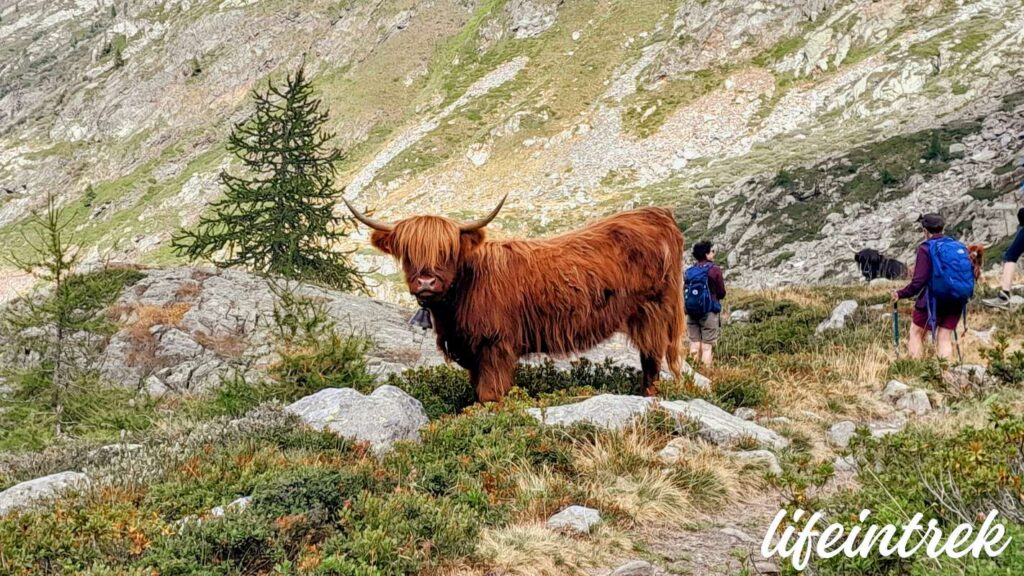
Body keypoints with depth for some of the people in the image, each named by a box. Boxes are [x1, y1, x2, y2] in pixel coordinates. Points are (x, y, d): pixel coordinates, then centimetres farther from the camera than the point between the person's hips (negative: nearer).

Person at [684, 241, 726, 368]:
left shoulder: (689, 271, 6)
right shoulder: (714, 269, -7)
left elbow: (684, 292, 9)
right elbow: (722, 293, -3)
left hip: (691, 313, 5)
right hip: (709, 312, -5)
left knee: (694, 346, 8)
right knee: (707, 347, -3)